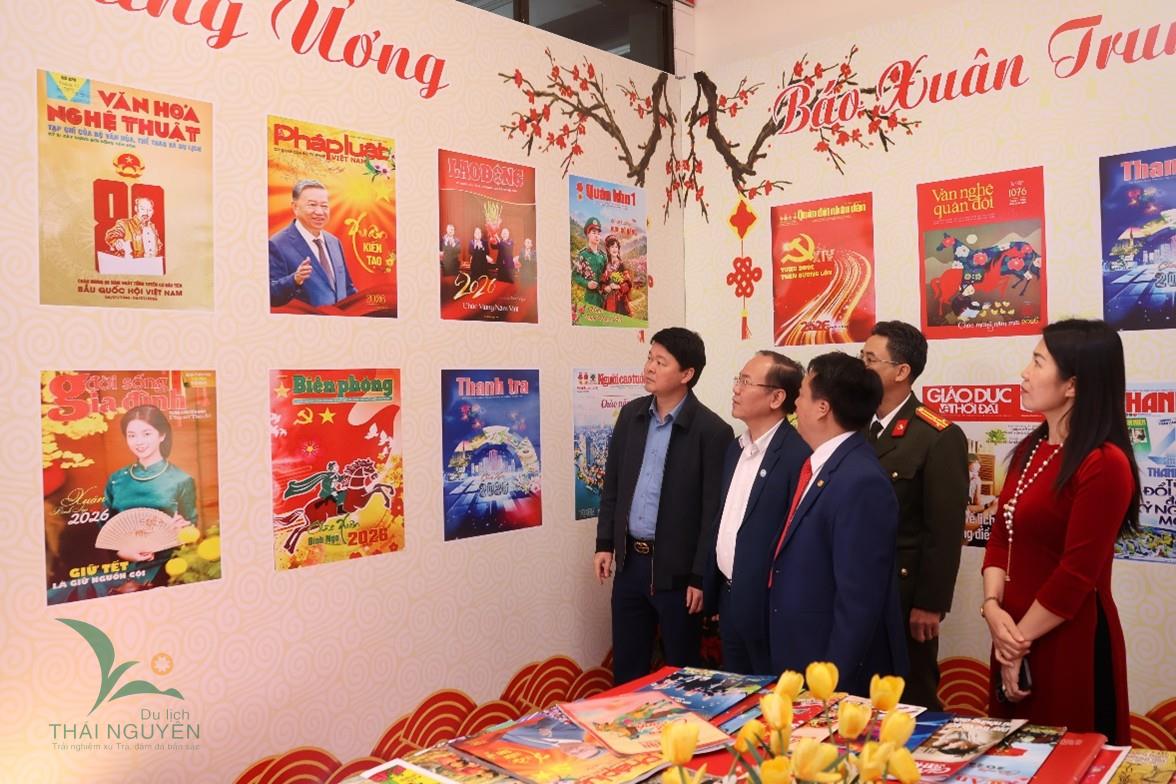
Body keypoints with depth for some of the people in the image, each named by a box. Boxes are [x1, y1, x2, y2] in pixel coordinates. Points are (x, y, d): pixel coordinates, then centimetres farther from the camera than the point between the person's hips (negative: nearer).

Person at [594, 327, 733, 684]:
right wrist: (605, 543, 7)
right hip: (630, 561, 5)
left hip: (677, 568, -5)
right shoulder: (631, 414, 4)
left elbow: (714, 510, -13)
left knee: (681, 672, 11)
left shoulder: (712, 430, -14)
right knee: (626, 669, 16)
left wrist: (700, 576, -13)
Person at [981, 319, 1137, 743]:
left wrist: (1021, 640, -10)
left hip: (1069, 641, -8)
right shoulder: (1030, 449, 9)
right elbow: (1001, 537, 7)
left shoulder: (1105, 465, -18)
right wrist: (993, 609, -8)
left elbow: (1077, 575, -18)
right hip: (1017, 634, 8)